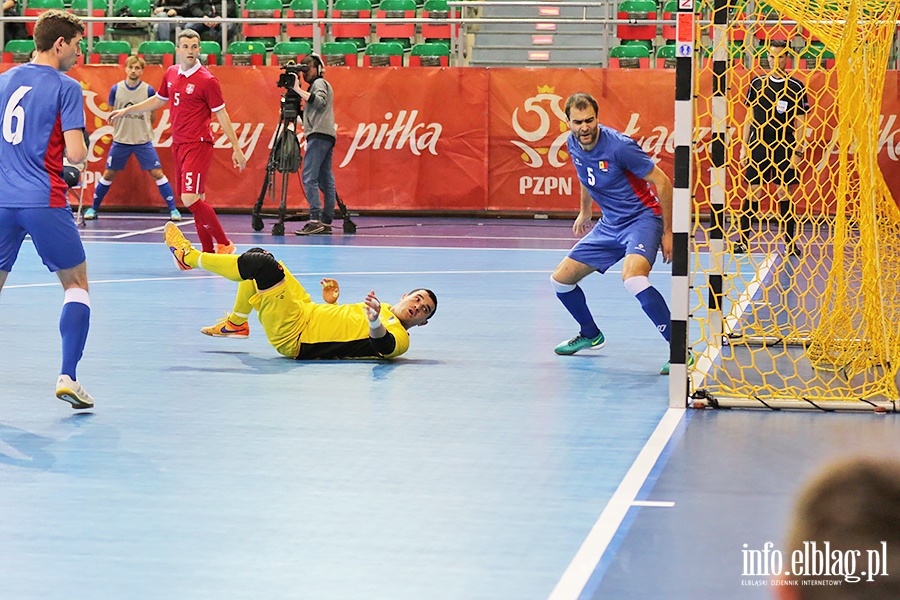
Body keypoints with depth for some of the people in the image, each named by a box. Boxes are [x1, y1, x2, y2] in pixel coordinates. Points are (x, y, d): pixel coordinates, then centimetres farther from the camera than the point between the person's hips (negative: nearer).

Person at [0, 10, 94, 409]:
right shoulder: (65, 88, -6)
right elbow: (76, 153, -12)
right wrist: (83, 151, 9)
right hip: (44, 202, -5)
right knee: (76, 284, 9)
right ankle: (67, 376, -2)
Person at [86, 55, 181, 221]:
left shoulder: (148, 91, -4)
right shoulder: (116, 89, -1)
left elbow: (152, 117, 7)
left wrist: (142, 130, 7)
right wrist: (122, 129, 5)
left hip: (143, 141, -1)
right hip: (120, 140, 1)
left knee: (157, 173, -6)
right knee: (108, 174, 6)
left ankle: (173, 209, 1)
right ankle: (93, 208, 21)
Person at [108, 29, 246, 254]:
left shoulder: (207, 80, -11)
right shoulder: (171, 74, 9)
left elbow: (222, 115, -8)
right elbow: (158, 100, 26)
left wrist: (236, 149, -9)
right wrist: (126, 110, 28)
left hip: (198, 145, -7)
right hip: (179, 145, 7)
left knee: (190, 198, -18)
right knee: (195, 201, 9)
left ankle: (224, 244, -8)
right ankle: (208, 251, 15)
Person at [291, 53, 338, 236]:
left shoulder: (319, 83, 0)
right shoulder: (320, 85, 29)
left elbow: (319, 101, -19)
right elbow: (310, 110, 27)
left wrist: (298, 89, -15)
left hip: (319, 135, -10)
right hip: (327, 137, 10)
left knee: (309, 177, -15)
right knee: (326, 181, 5)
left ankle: (315, 220, -22)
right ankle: (326, 222, 4)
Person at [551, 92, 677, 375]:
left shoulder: (618, 145, -23)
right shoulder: (573, 144, -1)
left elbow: (662, 181, -17)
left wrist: (668, 232, -14)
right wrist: (585, 213, 33)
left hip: (642, 218, -8)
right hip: (609, 224, 8)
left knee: (632, 278, -35)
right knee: (560, 279, 9)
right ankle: (591, 335, 36)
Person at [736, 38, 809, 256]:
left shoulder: (796, 87, 1)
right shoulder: (757, 83, 8)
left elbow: (800, 123, 2)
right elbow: (749, 118, 12)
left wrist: (797, 151, -6)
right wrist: (743, 146, 7)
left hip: (783, 148, -1)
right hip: (758, 146, 1)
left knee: (785, 193, -1)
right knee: (754, 193, -1)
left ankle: (790, 242, 6)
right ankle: (742, 240, 4)